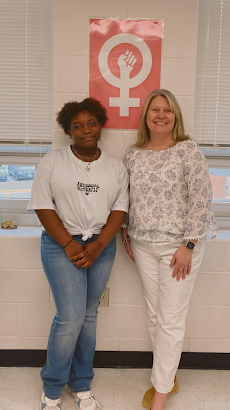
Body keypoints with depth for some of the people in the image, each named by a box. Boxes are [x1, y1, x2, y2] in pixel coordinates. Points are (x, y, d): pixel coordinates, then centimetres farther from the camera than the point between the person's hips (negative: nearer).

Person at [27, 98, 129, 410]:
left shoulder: (116, 166, 5)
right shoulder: (53, 161, -2)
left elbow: (120, 209, 1)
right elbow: (43, 206, -6)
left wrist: (96, 247, -10)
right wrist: (69, 244, -13)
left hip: (102, 246, 3)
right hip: (61, 244, -3)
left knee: (89, 315, 11)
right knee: (71, 317, -8)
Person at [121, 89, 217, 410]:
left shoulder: (188, 150, -8)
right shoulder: (133, 153, 6)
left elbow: (201, 199, -12)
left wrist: (188, 245, -15)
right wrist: (126, 233, 11)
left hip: (178, 247, -5)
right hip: (143, 245, 5)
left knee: (171, 321, 3)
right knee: (154, 315, 14)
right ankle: (168, 377, 35)